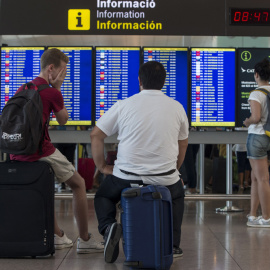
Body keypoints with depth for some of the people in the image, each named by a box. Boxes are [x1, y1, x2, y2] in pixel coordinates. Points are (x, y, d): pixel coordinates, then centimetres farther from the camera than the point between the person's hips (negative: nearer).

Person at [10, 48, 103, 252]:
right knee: (79, 184, 10)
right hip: (40, 151, -7)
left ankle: (57, 236, 33)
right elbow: (63, 120, 7)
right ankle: (84, 240, 12)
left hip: (17, 153, 8)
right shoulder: (52, 92, -9)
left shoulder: (22, 89, 13)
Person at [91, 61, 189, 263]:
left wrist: (102, 166, 12)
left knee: (103, 196, 27)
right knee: (178, 195, 35)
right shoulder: (177, 108, 3)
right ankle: (173, 245, 23)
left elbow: (96, 135, 1)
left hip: (127, 177, -1)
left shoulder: (124, 105, -4)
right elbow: (183, 144, 14)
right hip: (166, 179, 2)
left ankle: (108, 226, -3)